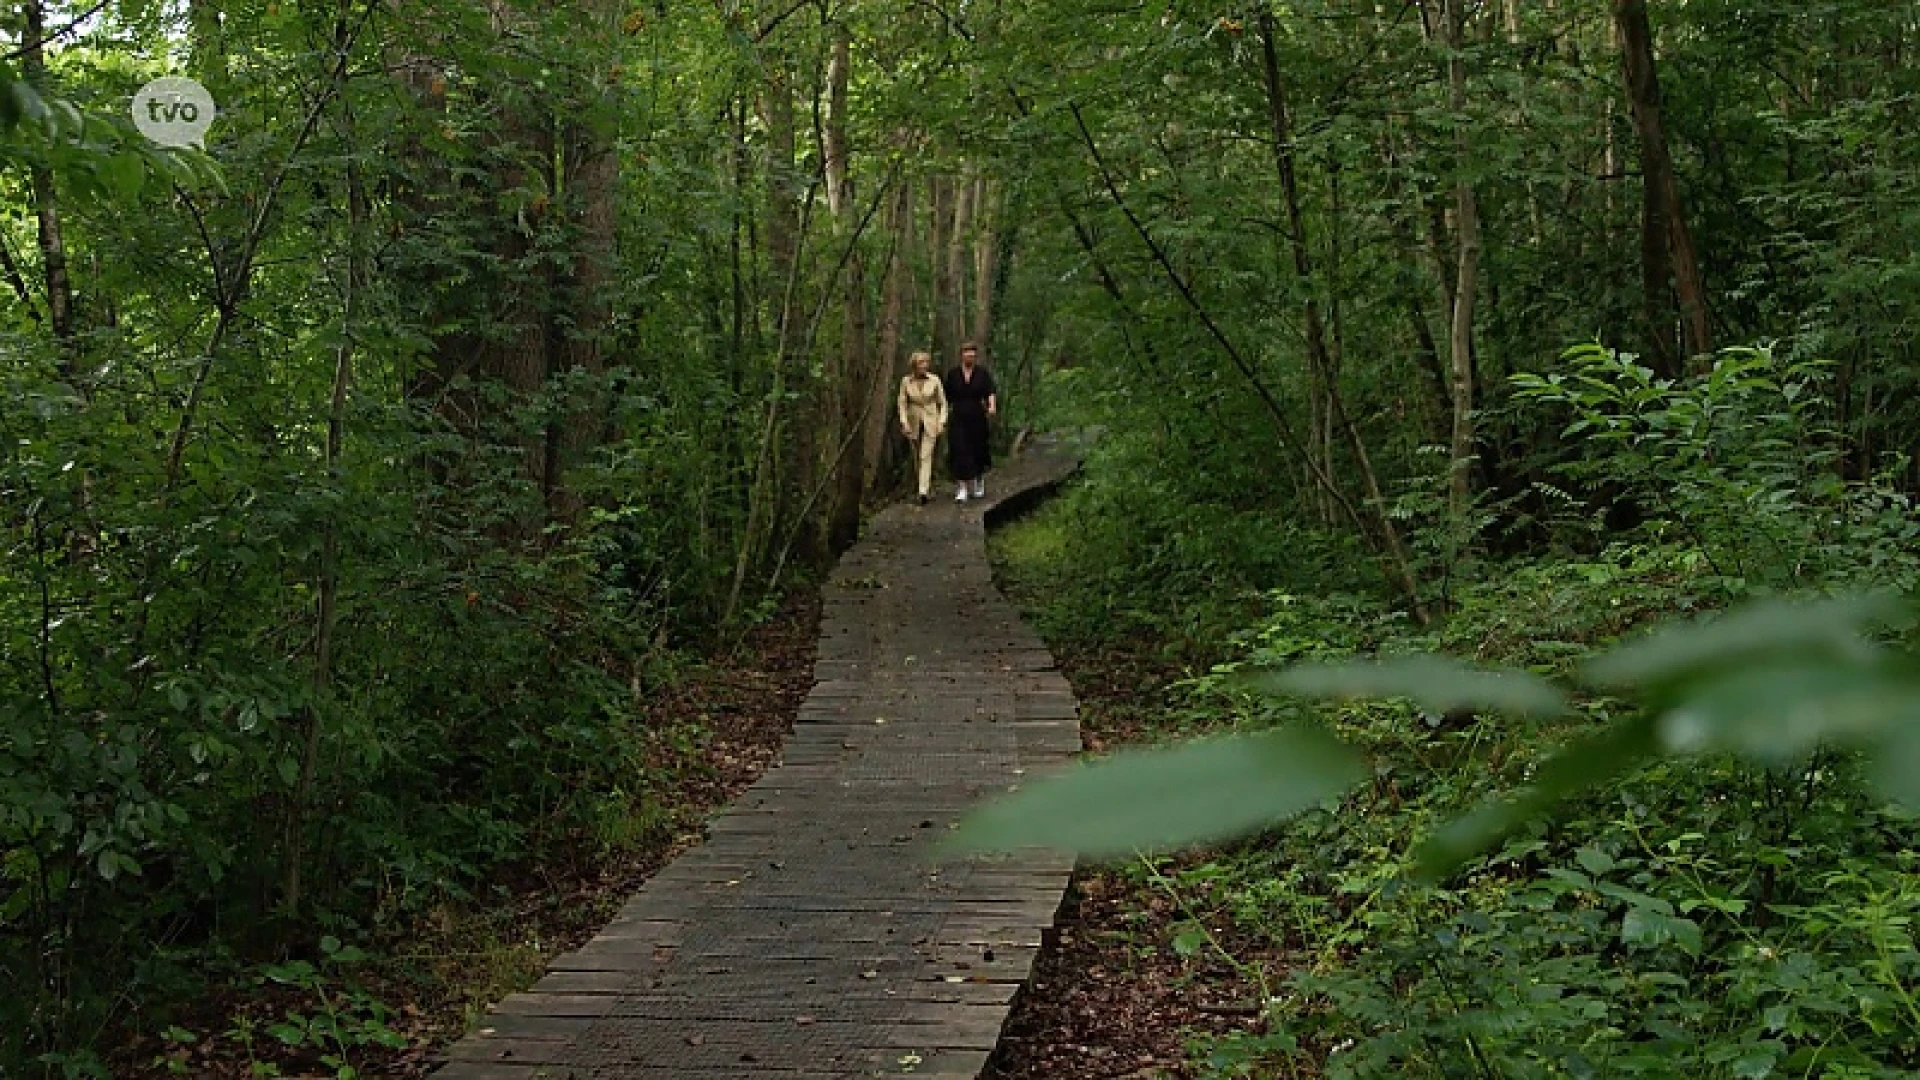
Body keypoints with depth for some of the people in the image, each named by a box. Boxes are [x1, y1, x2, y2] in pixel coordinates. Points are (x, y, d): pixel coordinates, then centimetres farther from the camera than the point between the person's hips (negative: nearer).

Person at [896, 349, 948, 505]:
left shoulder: (934, 381, -3)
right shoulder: (906, 381, -2)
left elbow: (942, 403, 3)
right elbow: (902, 403, 2)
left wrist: (942, 422, -4)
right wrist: (904, 422, -8)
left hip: (930, 422, -2)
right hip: (913, 422, 2)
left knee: (926, 456, -14)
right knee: (917, 457, 10)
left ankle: (923, 491, -21)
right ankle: (928, 482, 33)